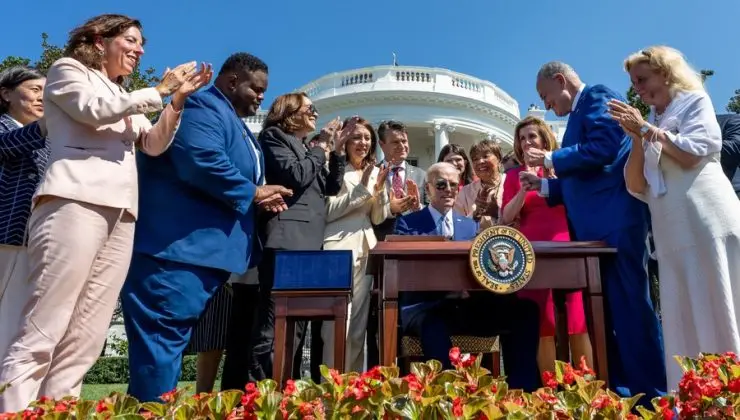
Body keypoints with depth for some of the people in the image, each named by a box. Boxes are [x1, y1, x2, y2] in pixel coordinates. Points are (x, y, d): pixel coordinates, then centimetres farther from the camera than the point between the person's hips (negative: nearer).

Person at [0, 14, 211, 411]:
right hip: (76, 201, -6)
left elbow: (154, 144, 18)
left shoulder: (124, 98, 30)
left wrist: (178, 99, 6)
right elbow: (95, 111, -6)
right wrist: (159, 90, 2)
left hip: (121, 212, 6)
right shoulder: (67, 70, 14)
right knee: (41, 333, -12)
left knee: (84, 340, -1)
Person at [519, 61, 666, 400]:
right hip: (593, 228, 10)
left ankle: (650, 397, 2)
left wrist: (550, 159, -8)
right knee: (601, 313, 10)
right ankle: (616, 392, 18)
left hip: (615, 222, -10)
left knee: (629, 307, -6)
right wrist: (543, 185, 13)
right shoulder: (579, 114, 24)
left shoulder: (597, 95, -1)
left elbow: (604, 149, -18)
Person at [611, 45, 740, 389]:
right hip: (672, 235, 5)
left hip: (708, 223, -5)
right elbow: (636, 186, 12)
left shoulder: (694, 101, 9)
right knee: (686, 326, 2)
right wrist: (637, 138, 2)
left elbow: (693, 153, -9)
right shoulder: (649, 124, 22)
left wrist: (646, 129, -3)